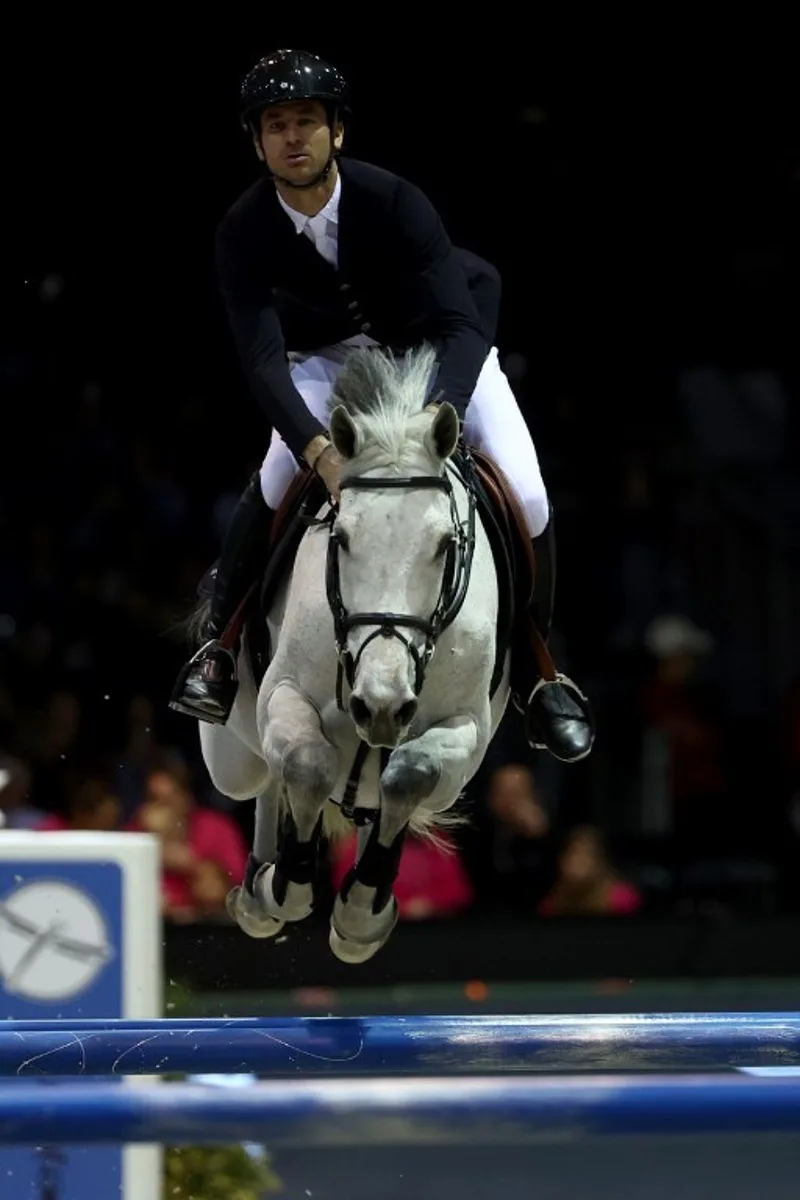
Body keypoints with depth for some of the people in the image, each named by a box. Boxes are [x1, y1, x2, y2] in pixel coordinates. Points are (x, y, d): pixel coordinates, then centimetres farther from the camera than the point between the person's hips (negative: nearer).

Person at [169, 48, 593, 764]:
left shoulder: (392, 201, -33)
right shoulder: (245, 233, -25)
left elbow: (460, 325, -38)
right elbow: (262, 361, -33)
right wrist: (320, 449, -51)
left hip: (442, 348, -1)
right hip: (331, 354, 1)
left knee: (525, 494, -18)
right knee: (278, 477, -25)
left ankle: (543, 674, 3)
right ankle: (218, 646, -6)